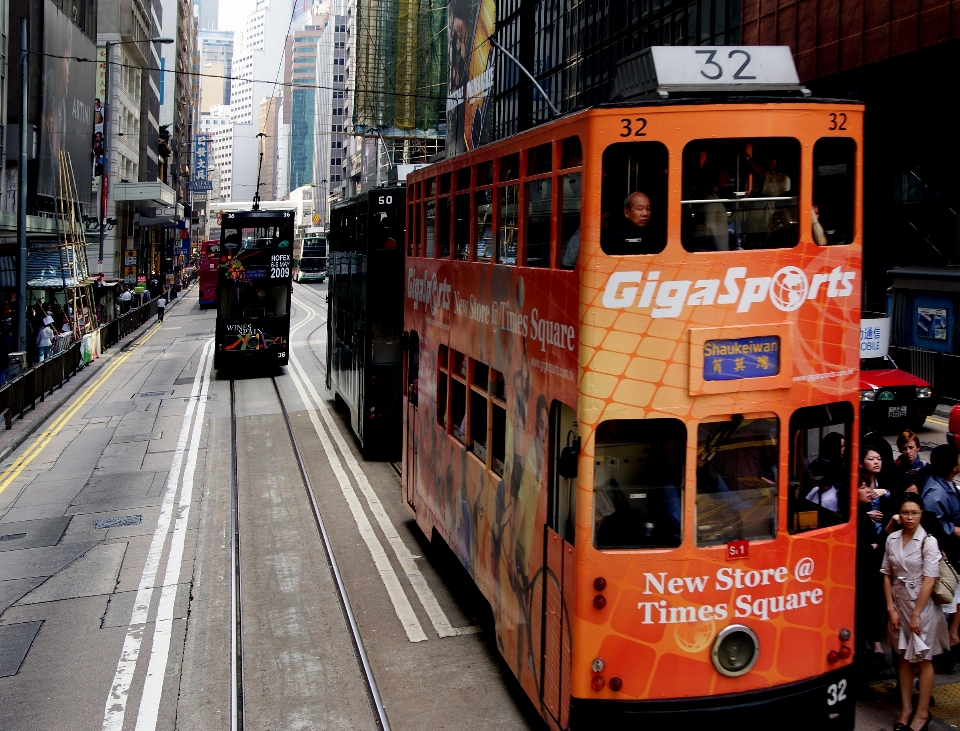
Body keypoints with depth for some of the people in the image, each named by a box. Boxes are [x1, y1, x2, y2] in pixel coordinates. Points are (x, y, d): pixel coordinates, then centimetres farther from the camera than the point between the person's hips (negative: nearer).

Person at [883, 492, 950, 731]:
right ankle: (906, 709, 19)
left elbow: (929, 580, -14)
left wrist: (916, 614, -14)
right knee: (904, 657, 11)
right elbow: (887, 574, 5)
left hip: (922, 604, -4)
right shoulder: (892, 539, 2)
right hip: (898, 602, 4)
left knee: (923, 659, 4)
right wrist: (891, 608, -1)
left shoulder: (928, 541, -11)